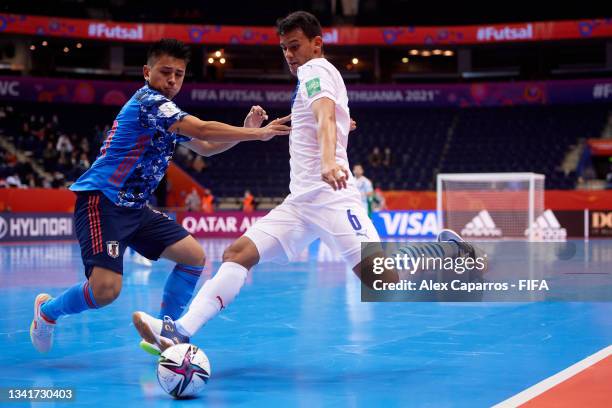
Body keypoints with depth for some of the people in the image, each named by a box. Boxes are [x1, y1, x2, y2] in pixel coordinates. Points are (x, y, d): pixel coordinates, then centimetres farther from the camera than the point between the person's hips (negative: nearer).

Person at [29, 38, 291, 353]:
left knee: (194, 257, 4)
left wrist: (245, 129, 7)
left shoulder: (166, 111, 16)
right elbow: (202, 130, -24)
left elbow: (205, 147, 22)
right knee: (106, 289, -23)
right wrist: (258, 134, -20)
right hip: (102, 200, -10)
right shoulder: (148, 100, -14)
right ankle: (46, 310, 7)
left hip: (134, 207, 10)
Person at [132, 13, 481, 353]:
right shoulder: (313, 74, 25)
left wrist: (328, 160, -43)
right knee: (237, 253, -7)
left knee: (381, 278, -19)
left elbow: (326, 116, -24)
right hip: (301, 200, 9)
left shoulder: (315, 70, -3)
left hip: (329, 196, -9)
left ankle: (444, 252, 6)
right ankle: (180, 332, -18)